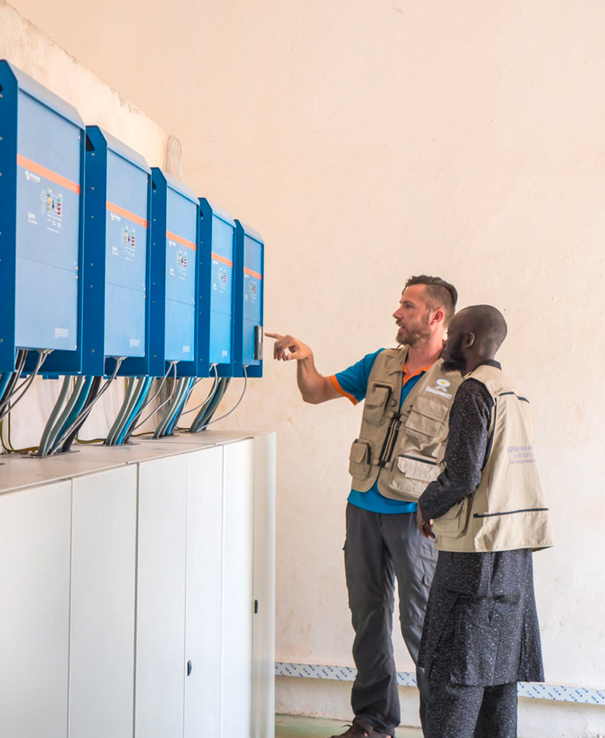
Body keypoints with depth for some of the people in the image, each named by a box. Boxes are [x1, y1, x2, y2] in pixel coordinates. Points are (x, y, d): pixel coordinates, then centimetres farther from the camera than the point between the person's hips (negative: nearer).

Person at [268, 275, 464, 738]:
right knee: (368, 616, 14)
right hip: (364, 509, 6)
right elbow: (316, 392, 14)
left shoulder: (459, 379, -7)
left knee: (420, 623, 1)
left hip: (414, 515, -6)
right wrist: (304, 359, -6)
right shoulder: (380, 364, 9)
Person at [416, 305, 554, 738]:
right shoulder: (515, 394, 13)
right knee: (500, 662, 14)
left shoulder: (475, 390, -13)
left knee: (458, 668, -1)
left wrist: (427, 506, -2)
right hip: (515, 548, 8)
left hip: (478, 548, -8)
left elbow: (464, 473, -19)